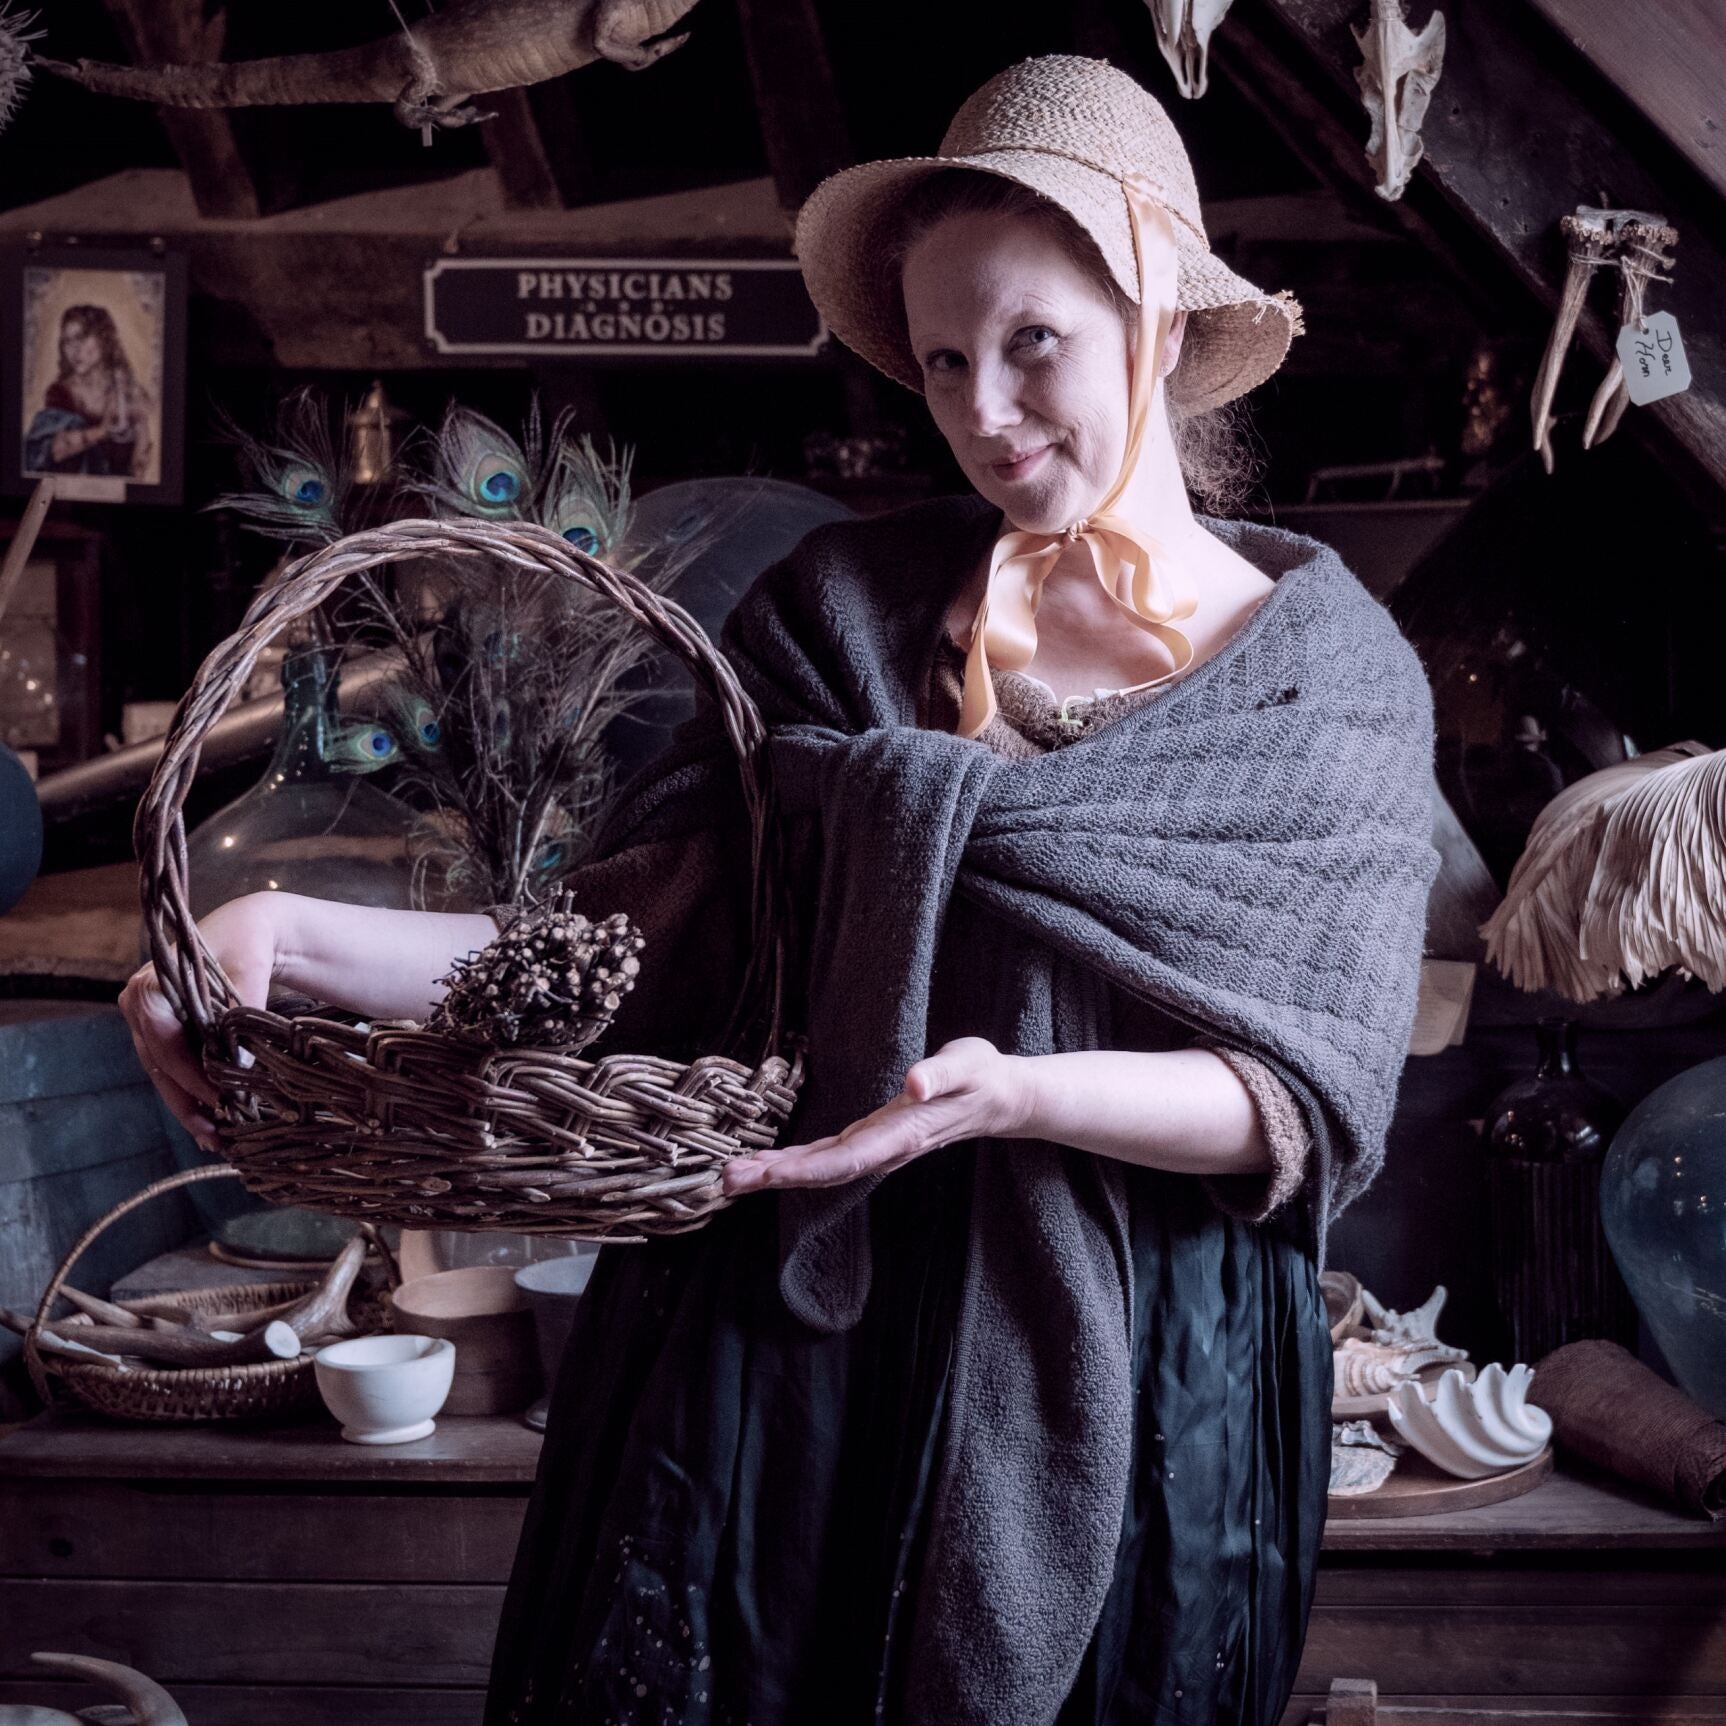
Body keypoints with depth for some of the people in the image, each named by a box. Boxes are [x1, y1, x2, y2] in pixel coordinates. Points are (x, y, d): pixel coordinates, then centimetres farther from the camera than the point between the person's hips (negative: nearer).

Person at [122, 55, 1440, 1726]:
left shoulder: (1331, 663, -3)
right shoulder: (843, 607, 0)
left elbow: (1314, 1103, -8)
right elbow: (637, 945, -4)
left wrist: (1015, 1091, -25)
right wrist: (295, 934, -18)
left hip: (1126, 1374, 0)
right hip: (787, 1331, 1)